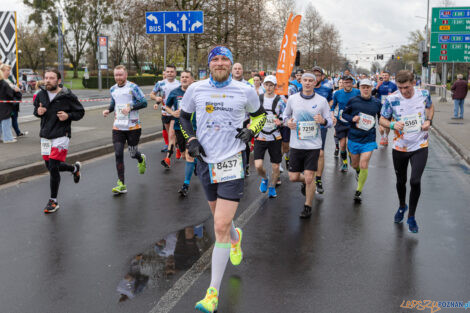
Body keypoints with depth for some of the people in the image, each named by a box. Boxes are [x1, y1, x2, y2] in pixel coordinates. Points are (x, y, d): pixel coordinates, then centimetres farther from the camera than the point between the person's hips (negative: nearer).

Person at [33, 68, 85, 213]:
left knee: (53, 167, -11)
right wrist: (38, 112, -6)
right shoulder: (41, 95, 4)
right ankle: (75, 168, 45)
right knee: (50, 167, 14)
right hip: (45, 136, 6)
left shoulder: (68, 96, -9)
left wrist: (68, 116, -19)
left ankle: (53, 201, 4)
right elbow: (36, 110, 18)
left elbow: (80, 112, -1)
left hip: (61, 136, -6)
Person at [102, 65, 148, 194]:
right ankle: (121, 184, -1)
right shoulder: (113, 89, 9)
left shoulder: (133, 87, -9)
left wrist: (130, 107, -23)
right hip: (118, 127, 4)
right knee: (118, 154, -5)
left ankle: (141, 160, 47)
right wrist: (108, 110, 3)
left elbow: (144, 102, -10)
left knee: (133, 153, 7)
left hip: (133, 127, -4)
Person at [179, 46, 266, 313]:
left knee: (221, 227, -12)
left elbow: (259, 114, 15)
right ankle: (236, 237, 58)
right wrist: (191, 140, 0)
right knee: (220, 218, 19)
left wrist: (251, 131, -4)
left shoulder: (245, 90, -1)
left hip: (232, 161, -3)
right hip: (206, 161, 4)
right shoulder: (196, 89, 3)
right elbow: (184, 116, 16)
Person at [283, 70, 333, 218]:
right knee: (293, 177, 5)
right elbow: (285, 115, 16)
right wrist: (287, 122, -7)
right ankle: (305, 182, 41)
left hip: (313, 145, -2)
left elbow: (330, 122, 4)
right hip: (296, 144, 2)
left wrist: (323, 121, -19)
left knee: (309, 178, -5)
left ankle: (308, 207, 17)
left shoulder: (322, 100, -1)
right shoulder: (292, 99, 2)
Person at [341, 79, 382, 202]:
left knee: (364, 166, -10)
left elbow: (381, 117, 15)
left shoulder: (376, 103, 0)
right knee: (355, 165, 15)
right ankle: (358, 172, 54)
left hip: (369, 140, -1)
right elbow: (344, 114, 6)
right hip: (353, 138, 1)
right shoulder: (353, 101, -3)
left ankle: (358, 191, 8)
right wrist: (352, 118, -13)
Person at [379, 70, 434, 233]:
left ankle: (411, 216, 9)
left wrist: (429, 121, -3)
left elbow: (430, 107, 16)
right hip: (400, 147, 1)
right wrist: (392, 125, -24)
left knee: (415, 181, -12)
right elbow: (382, 119, -2)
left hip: (420, 146, 0)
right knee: (401, 181, 16)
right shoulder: (391, 99, -13)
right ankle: (402, 206, 46)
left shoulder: (424, 94, -7)